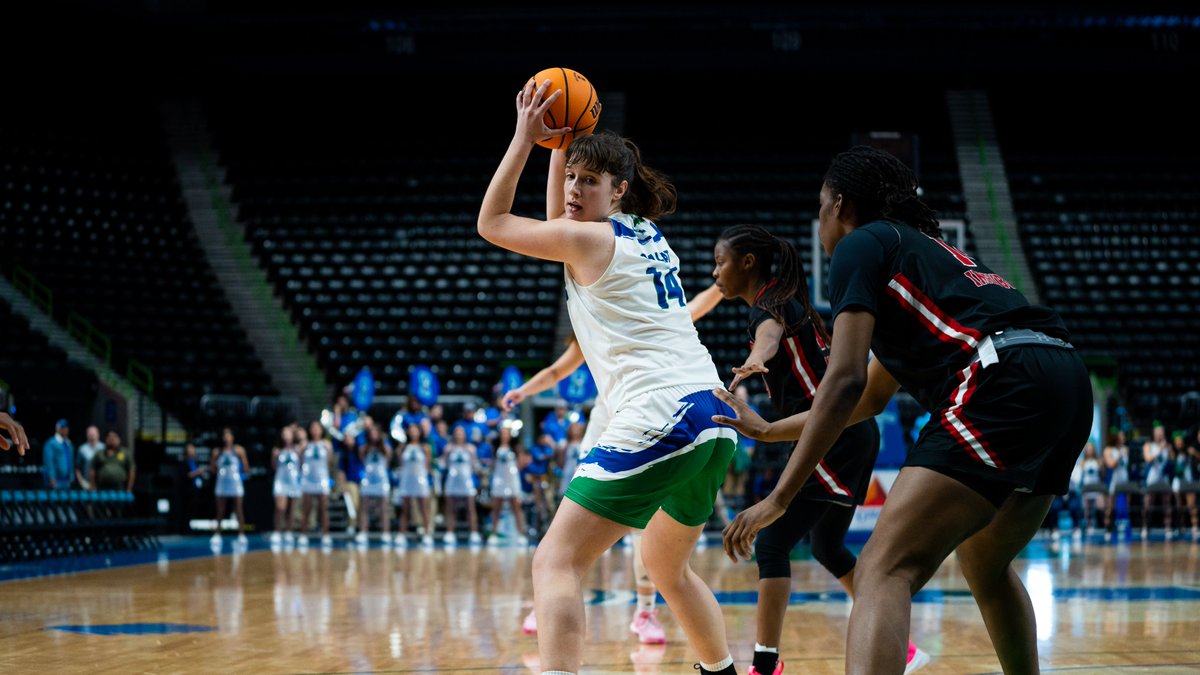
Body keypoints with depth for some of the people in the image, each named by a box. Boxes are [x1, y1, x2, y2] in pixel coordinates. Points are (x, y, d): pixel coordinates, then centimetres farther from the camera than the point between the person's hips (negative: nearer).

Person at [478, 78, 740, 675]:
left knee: (556, 562, -12)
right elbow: (560, 224, 37)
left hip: (656, 420, -9)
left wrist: (525, 137, 13)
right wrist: (560, 146, 31)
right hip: (714, 419, 9)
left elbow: (492, 223, 11)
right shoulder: (650, 237, 20)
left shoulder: (590, 239, -2)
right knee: (668, 566, 29)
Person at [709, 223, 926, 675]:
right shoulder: (785, 303, 16)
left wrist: (752, 362, -61)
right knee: (827, 547, 22)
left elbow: (769, 335, -40)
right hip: (850, 435, 10)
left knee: (772, 545, -11)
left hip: (832, 440, -10)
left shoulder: (768, 308, -14)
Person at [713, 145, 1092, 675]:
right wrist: (767, 430, 52)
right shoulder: (920, 245, 35)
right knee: (984, 564, 31)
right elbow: (871, 398, 42)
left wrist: (778, 499, -4)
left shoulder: (861, 244, 9)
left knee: (883, 571, -17)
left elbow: (846, 380, -5)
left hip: (1003, 382, -9)